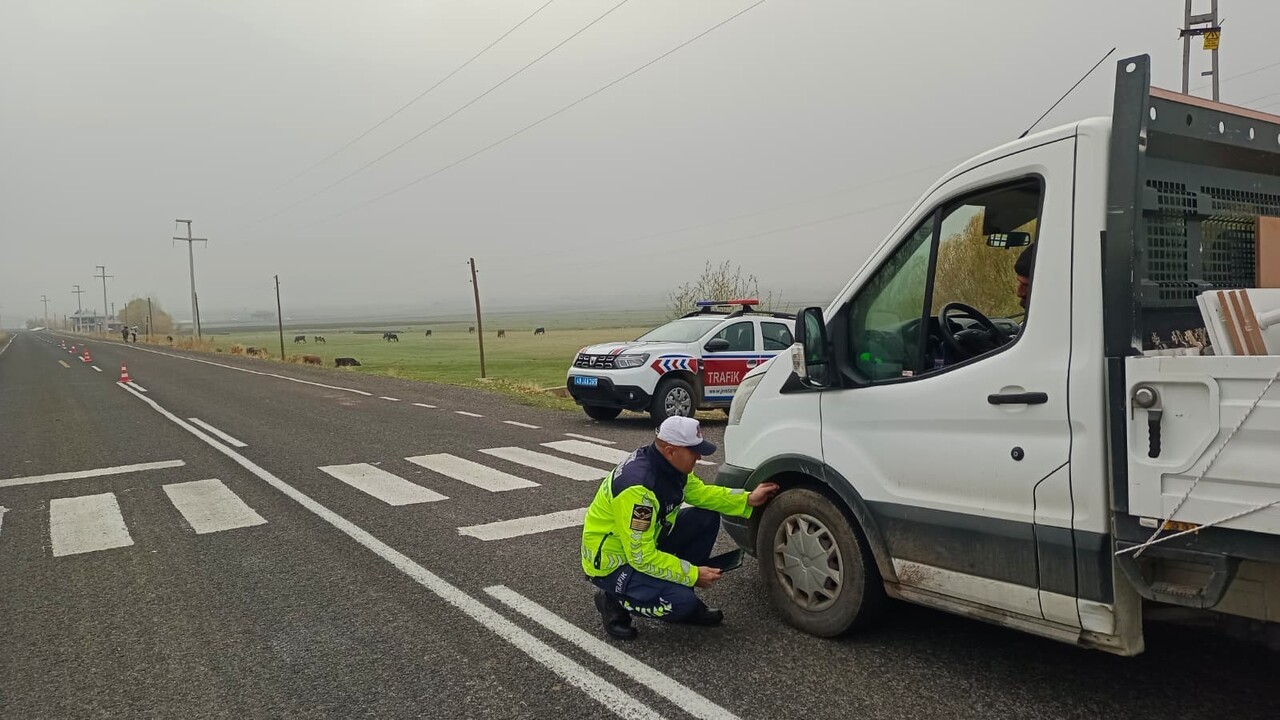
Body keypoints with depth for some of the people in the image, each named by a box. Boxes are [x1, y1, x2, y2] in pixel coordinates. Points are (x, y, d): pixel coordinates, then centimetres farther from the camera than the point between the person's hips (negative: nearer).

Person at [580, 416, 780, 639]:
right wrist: (693, 575, -21)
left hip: (647, 543, 9)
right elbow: (642, 558, -30)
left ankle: (683, 600, 10)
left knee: (707, 519, 0)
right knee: (681, 602, -25)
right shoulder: (637, 487, -34)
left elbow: (699, 492, 12)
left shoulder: (669, 464, -7)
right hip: (612, 563, -9)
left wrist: (748, 500, 1)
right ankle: (614, 601, -1)